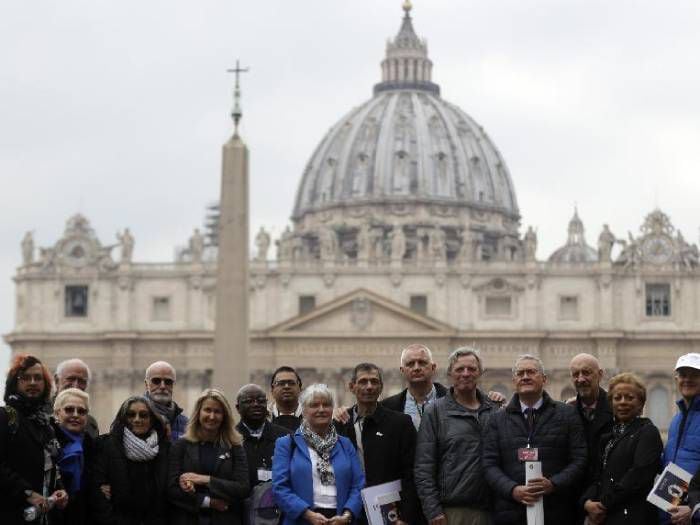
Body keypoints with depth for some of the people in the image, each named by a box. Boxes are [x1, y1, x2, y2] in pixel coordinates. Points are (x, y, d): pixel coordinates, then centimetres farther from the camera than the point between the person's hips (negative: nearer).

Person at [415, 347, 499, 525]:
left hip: (489, 510, 3)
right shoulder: (435, 412, 3)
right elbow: (423, 468, -1)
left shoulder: (494, 410, 13)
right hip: (451, 511, -3)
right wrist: (433, 510, -9)